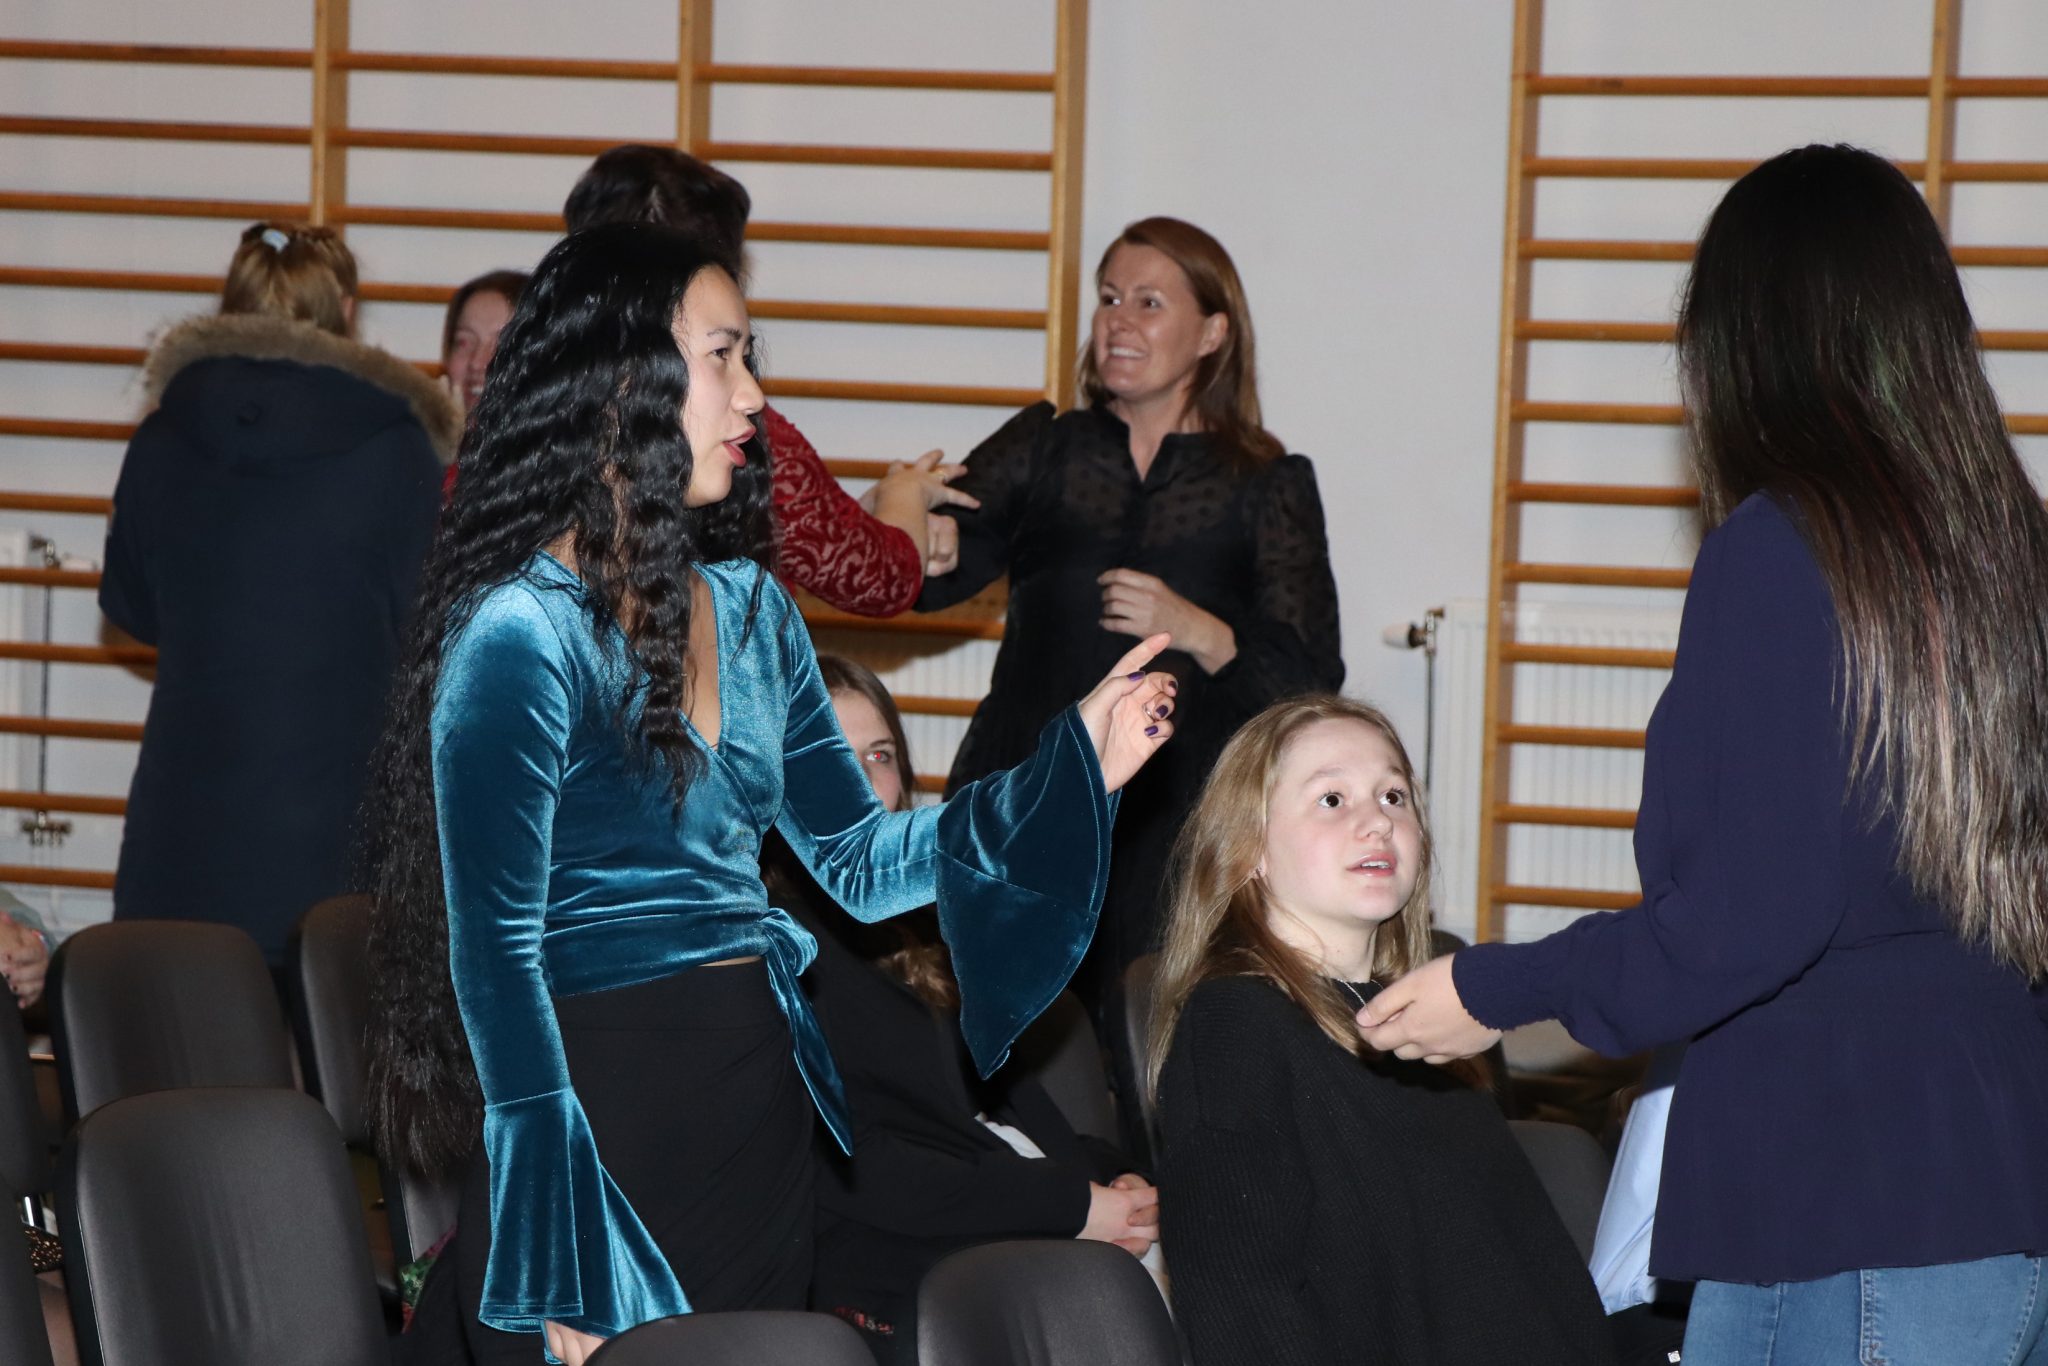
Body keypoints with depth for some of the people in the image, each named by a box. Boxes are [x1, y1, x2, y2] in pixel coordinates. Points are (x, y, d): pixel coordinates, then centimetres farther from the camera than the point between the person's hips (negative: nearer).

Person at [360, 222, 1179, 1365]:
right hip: (606, 1126, -8)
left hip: (762, 1118, 8)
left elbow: (861, 861, 16)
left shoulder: (749, 606, 10)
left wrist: (1074, 765, 4)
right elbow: (497, 955, -16)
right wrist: (560, 1265, -19)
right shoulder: (520, 634, -14)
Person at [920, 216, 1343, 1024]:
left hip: (1179, 818, -1)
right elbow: (931, 572, 0)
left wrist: (1197, 632, -17)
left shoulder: (1269, 486, 7)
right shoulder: (1044, 450, 13)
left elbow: (1309, 681, -1)